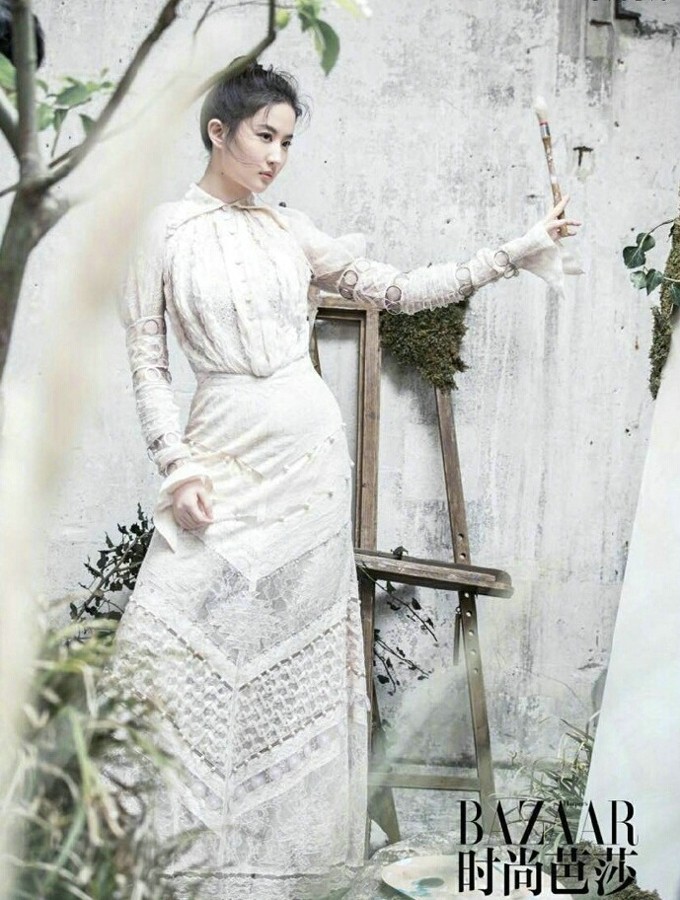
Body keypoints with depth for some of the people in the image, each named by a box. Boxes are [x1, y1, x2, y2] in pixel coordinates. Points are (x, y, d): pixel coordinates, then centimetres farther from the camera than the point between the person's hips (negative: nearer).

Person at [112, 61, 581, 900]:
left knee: (290, 646, 6)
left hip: (311, 453, 3)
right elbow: (144, 355, 0)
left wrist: (517, 251, 8)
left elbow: (398, 288, 10)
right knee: (181, 635, -9)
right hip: (226, 456, -2)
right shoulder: (169, 228, 1)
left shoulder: (290, 230, 9)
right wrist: (176, 463, -10)